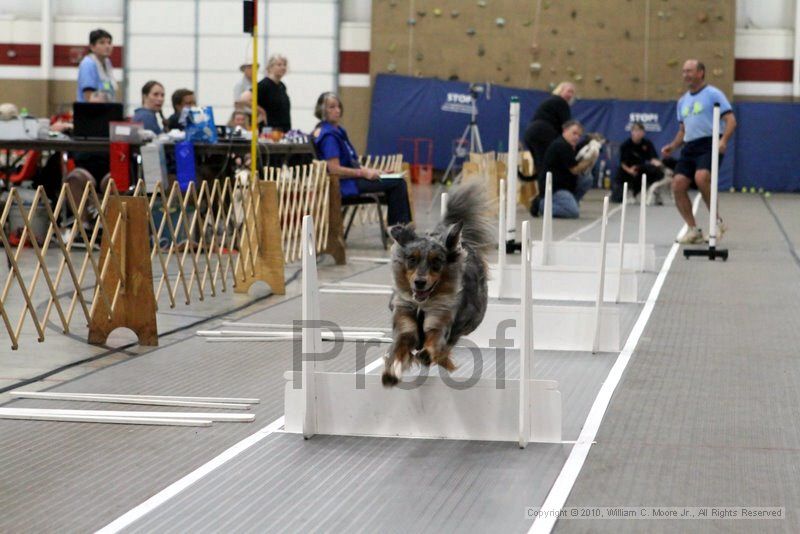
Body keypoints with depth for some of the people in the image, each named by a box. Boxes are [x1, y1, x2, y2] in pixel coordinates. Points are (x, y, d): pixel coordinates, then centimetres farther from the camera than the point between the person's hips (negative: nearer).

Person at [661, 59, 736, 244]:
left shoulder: (713, 94, -1)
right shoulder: (683, 101, 21)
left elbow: (731, 120, -7)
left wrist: (723, 140, -23)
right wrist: (673, 146, 11)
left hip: (710, 145, -7)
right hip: (689, 147, 7)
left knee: (701, 177, -31)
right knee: (678, 184, -8)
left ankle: (717, 221, -14)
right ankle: (693, 229, 3)